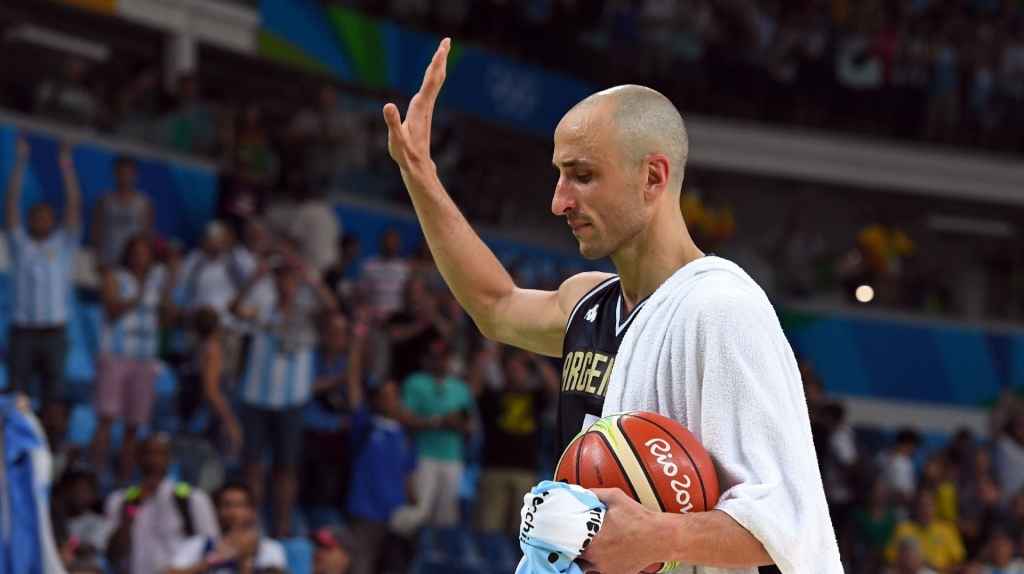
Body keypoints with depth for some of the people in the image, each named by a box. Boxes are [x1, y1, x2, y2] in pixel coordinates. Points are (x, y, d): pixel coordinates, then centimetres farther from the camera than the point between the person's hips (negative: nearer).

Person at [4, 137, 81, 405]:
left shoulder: (63, 245, 11)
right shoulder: (21, 245, 10)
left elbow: (74, 204, 2)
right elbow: (12, 202, 4)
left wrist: (67, 166, -5)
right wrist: (20, 163, -2)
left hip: (54, 332, 0)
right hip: (23, 331, 0)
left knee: (54, 393, 0)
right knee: (17, 393, -3)